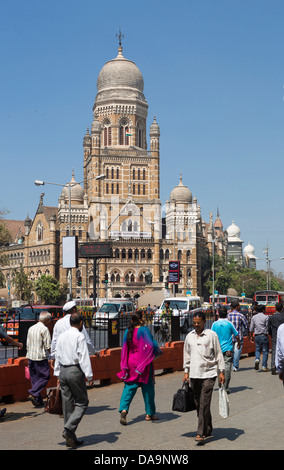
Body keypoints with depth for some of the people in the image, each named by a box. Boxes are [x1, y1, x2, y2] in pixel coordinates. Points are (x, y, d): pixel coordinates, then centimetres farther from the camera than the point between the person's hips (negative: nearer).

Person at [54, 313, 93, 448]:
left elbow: (57, 356, 13)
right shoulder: (79, 336, -9)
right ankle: (69, 429, -12)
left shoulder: (61, 336, 11)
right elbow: (84, 357, -14)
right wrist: (88, 375, -13)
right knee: (82, 402, 4)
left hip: (63, 371, 7)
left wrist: (58, 374, 18)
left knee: (67, 404, 11)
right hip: (75, 371, -7)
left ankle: (70, 438, 15)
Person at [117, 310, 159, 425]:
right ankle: (149, 414, 20)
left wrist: (125, 366, 11)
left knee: (129, 387, 7)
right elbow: (151, 346, -20)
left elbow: (125, 349, 7)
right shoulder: (144, 330, -13)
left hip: (131, 362, 4)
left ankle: (124, 409, -13)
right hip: (143, 363, -4)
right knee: (148, 388, 10)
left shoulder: (128, 331, 4)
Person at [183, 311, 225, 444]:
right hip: (194, 374, 5)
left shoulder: (211, 335, -4)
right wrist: (186, 372, 14)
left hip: (208, 374, -5)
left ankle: (201, 433, -7)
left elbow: (218, 354, 0)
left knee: (204, 404, -10)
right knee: (198, 404, 10)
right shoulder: (189, 336, 9)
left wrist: (221, 371, -1)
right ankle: (208, 430, 25)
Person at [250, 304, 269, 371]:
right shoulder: (266, 317, -8)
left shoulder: (254, 317, 4)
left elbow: (251, 329, 5)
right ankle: (264, 367, 3)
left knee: (258, 349, 18)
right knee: (265, 351, 5)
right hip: (264, 335, -3)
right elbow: (268, 327, -11)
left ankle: (257, 359, -10)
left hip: (257, 336, 4)